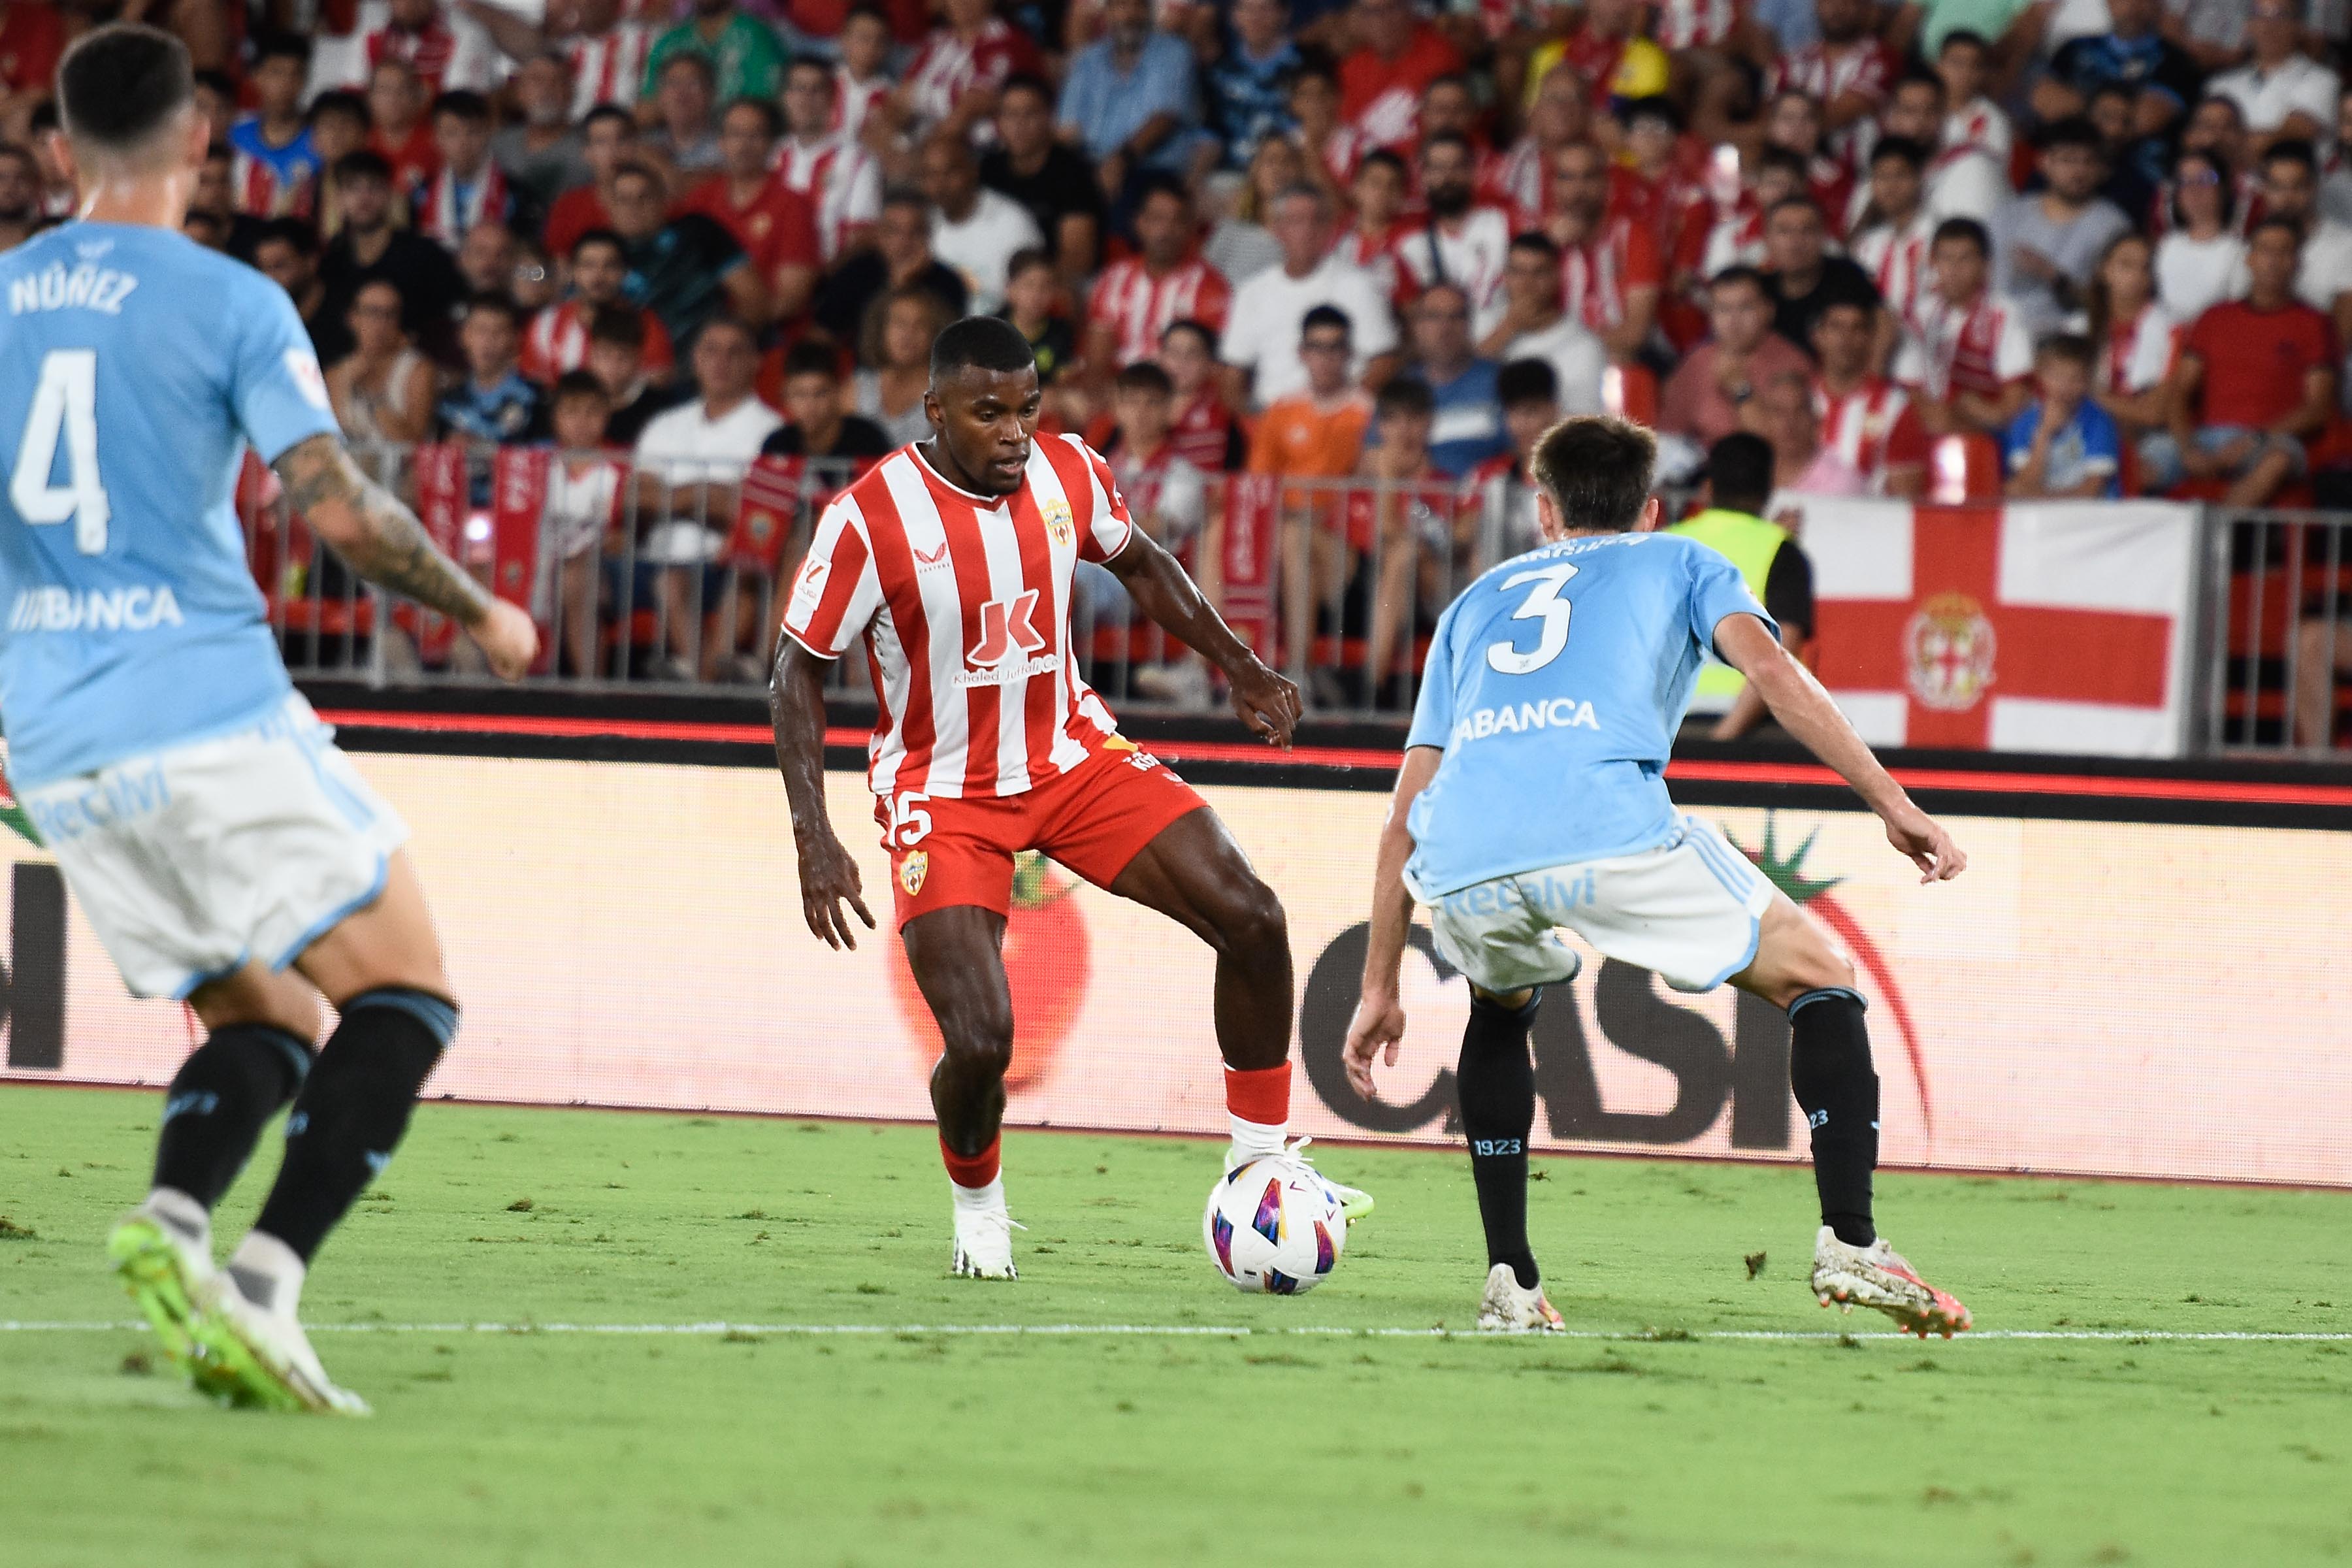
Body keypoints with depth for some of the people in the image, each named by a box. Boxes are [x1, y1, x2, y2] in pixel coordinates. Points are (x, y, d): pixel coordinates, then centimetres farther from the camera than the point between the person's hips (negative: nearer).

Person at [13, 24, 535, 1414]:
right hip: (211, 713, -6)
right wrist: (483, 610, 3)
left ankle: (172, 1222, -15)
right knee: (405, 993, 1)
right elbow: (340, 509, -13)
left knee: (265, 1024, 15)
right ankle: (265, 1282, -17)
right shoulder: (229, 304, -6)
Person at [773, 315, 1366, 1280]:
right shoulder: (868, 519, -20)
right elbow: (797, 673, -11)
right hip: (944, 793, -4)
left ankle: (1260, 1164, 4)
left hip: (1072, 757, 4)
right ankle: (976, 1203, 17)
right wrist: (814, 840, -17)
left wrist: (1238, 666, 11)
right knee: (980, 1043, -17)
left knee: (1250, 918, -12)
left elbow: (1138, 565, 16)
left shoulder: (1068, 473, -7)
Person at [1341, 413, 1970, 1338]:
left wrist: (1380, 991, 36)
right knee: (1820, 979, 15)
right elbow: (1771, 670, 7)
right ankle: (1848, 1244, -3)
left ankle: (1510, 1281, 23)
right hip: (1609, 834, -3)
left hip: (1461, 868, 4)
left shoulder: (1477, 601, 37)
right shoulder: (1679, 564, 29)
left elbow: (1406, 817, 33)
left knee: (1502, 1006, 36)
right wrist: (1892, 803, 3)